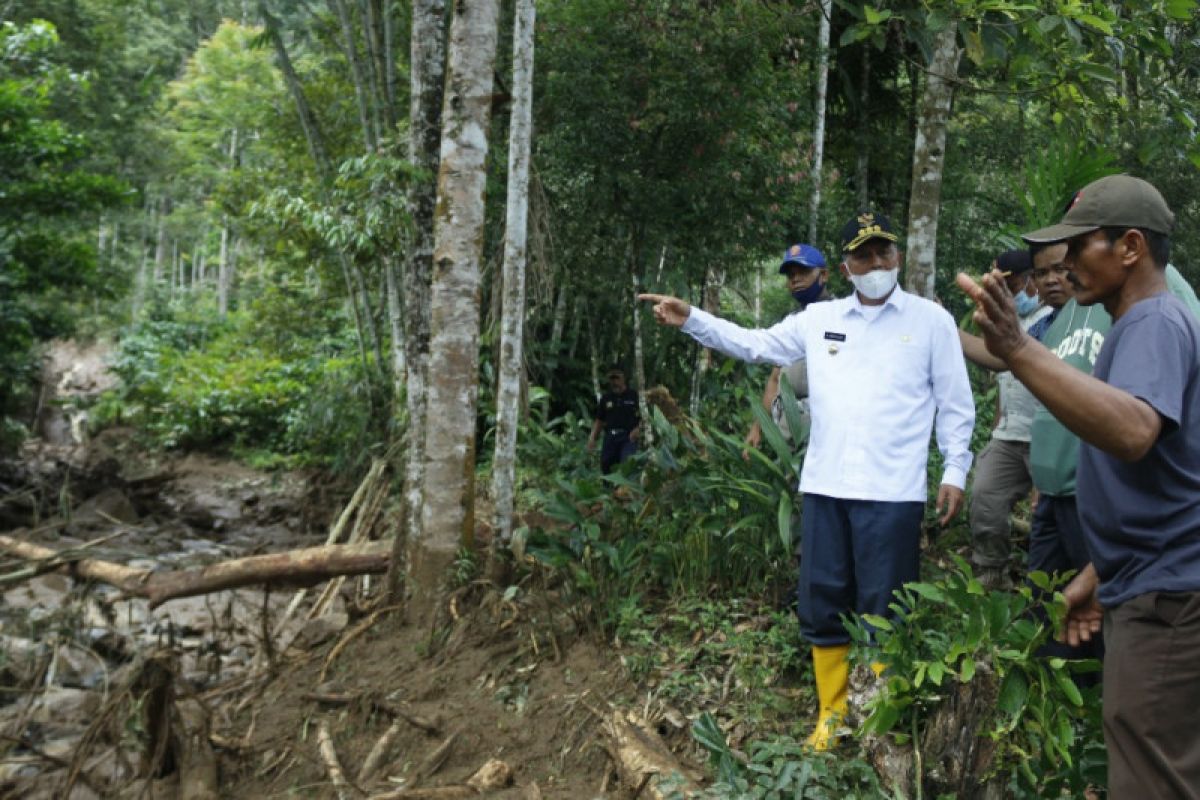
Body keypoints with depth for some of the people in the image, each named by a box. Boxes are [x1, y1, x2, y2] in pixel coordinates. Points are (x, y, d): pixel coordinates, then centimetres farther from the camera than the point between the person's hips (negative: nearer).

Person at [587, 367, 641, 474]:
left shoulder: (634, 396, 2)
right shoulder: (605, 398, 13)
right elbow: (599, 420, 17)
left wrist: (638, 429, -15)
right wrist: (592, 438, 6)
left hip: (628, 438, -4)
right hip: (610, 438, 4)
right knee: (605, 465, 2)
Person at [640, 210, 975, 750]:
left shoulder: (930, 319, 4)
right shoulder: (819, 319, 12)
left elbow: (955, 404, 5)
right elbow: (752, 344, 11)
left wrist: (955, 471, -2)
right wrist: (692, 320, 1)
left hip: (891, 491, -4)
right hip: (824, 486, 4)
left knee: (883, 612, 2)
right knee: (821, 605, 11)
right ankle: (832, 713, 27)